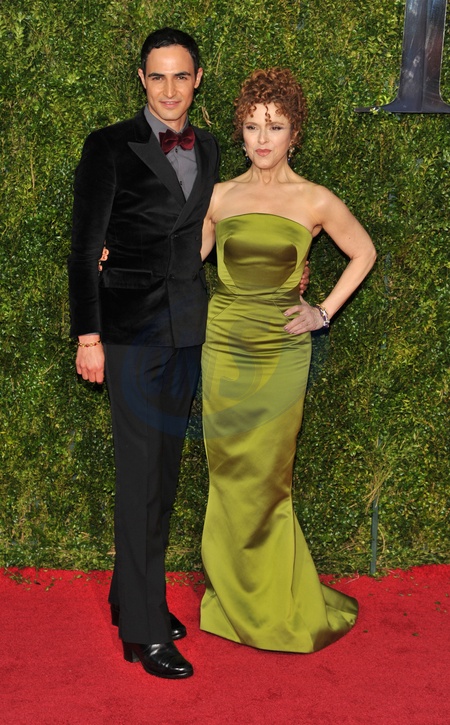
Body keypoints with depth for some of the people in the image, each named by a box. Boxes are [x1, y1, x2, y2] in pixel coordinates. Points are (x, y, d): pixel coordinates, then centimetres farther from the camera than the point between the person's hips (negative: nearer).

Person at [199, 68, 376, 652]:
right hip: (223, 347, 3)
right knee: (228, 476, 7)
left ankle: (276, 608, 20)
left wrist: (324, 312, 4)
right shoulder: (221, 196, 4)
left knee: (261, 480, 1)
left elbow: (363, 253, 11)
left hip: (280, 352, -3)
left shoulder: (315, 201, -3)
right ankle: (237, 599, 23)